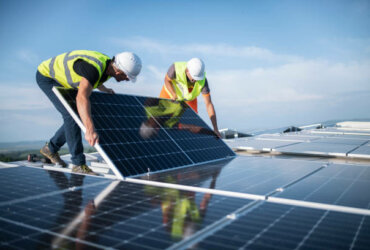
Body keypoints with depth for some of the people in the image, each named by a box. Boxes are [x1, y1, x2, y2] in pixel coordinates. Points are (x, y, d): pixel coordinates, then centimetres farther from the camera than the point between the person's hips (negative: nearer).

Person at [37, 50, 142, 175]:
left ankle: (50, 148, 24)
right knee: (71, 115, -20)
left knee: (80, 117, 7)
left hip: (61, 79, 9)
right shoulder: (94, 68, -39)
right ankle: (79, 164, -13)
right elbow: (82, 98, -54)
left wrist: (105, 90, 32)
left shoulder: (109, 65, -10)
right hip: (46, 75, -9)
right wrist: (90, 130, -65)